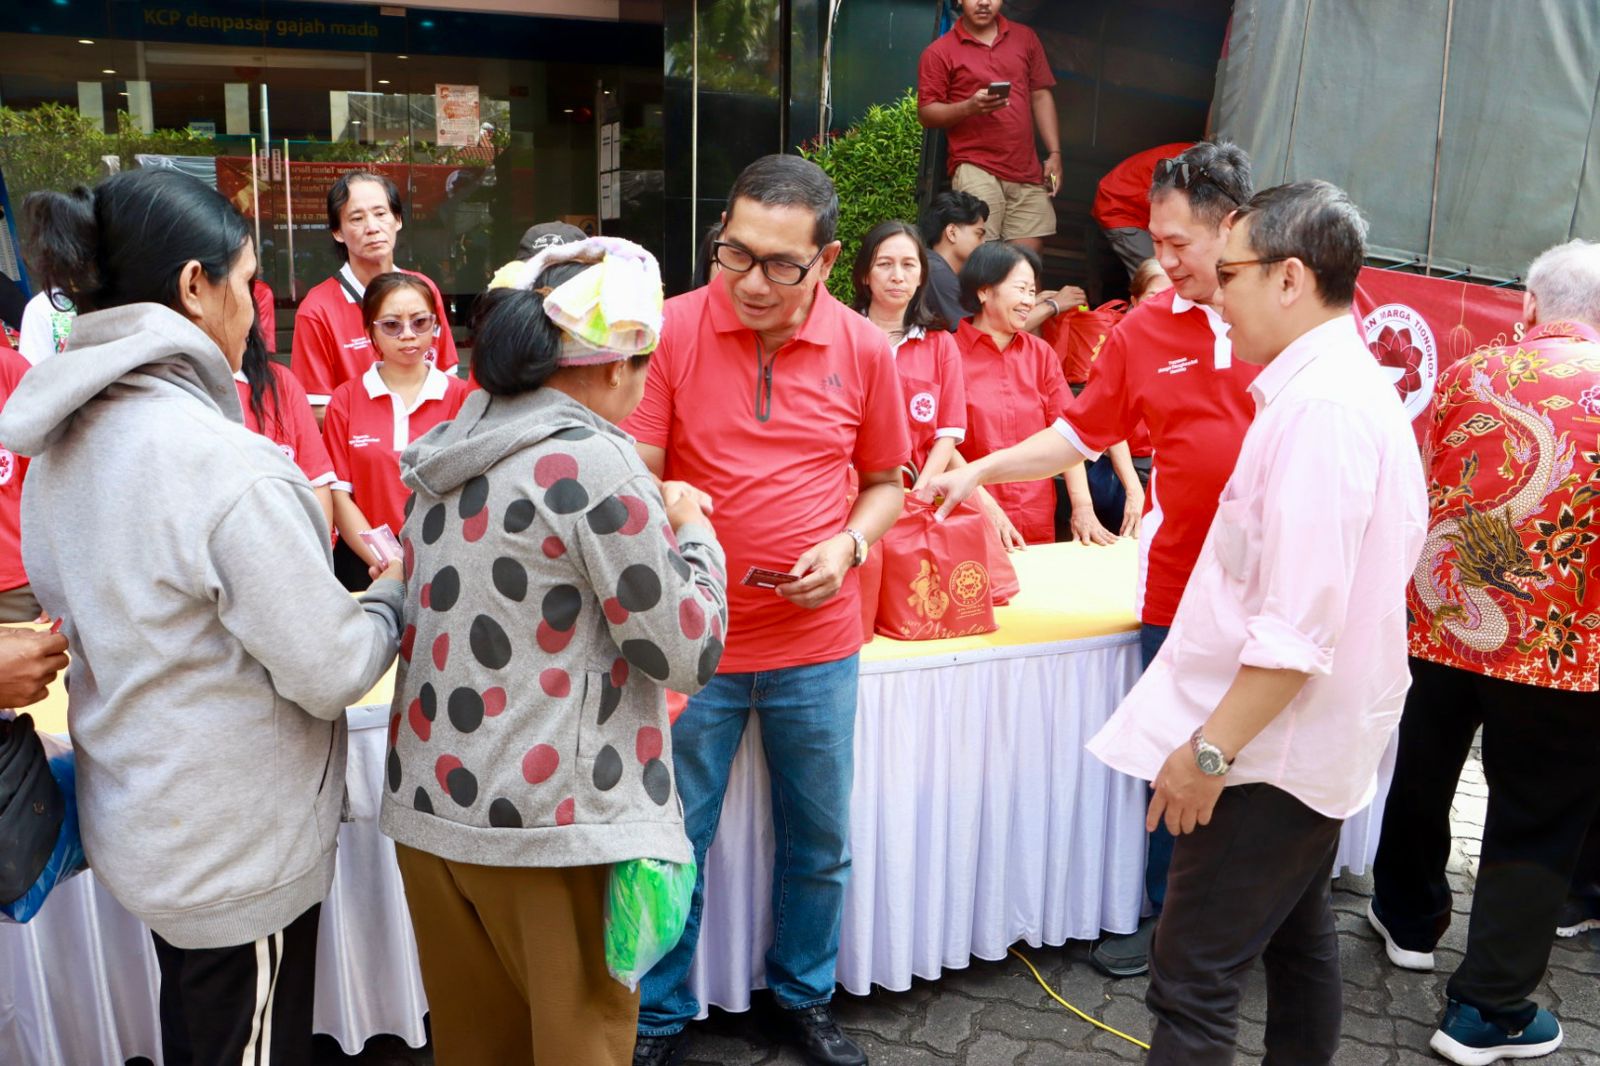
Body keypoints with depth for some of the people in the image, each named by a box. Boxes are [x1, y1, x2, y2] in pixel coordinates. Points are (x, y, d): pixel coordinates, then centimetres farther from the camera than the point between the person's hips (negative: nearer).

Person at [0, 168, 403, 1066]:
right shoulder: (221, 462, -26)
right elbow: (335, 672, -22)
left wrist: (297, 533, 8)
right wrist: (391, 596, -3)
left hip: (136, 824, 8)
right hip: (239, 853, -8)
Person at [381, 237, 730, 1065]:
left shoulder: (448, 451, 7)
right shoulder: (591, 460, -16)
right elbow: (687, 655, -13)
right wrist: (694, 535, 3)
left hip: (429, 805, 8)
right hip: (551, 821, -7)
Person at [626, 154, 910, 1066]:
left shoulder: (864, 350, -1)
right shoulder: (673, 329, -8)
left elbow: (887, 481, 10)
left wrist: (850, 543, -8)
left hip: (819, 645, 2)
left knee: (819, 844, 16)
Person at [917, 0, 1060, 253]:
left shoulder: (1026, 37, 14)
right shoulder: (939, 51, 2)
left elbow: (1041, 96, 15)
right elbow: (925, 114, 0)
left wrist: (1054, 153, 8)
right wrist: (969, 107, -17)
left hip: (1027, 170, 4)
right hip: (976, 169, -4)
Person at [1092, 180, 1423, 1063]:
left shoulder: (1321, 408, -23)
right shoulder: (1357, 387, 10)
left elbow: (1298, 628, -27)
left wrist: (1211, 749, -21)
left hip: (1273, 748, -10)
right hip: (1315, 738, 10)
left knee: (1192, 982, -3)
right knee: (1296, 935, 24)